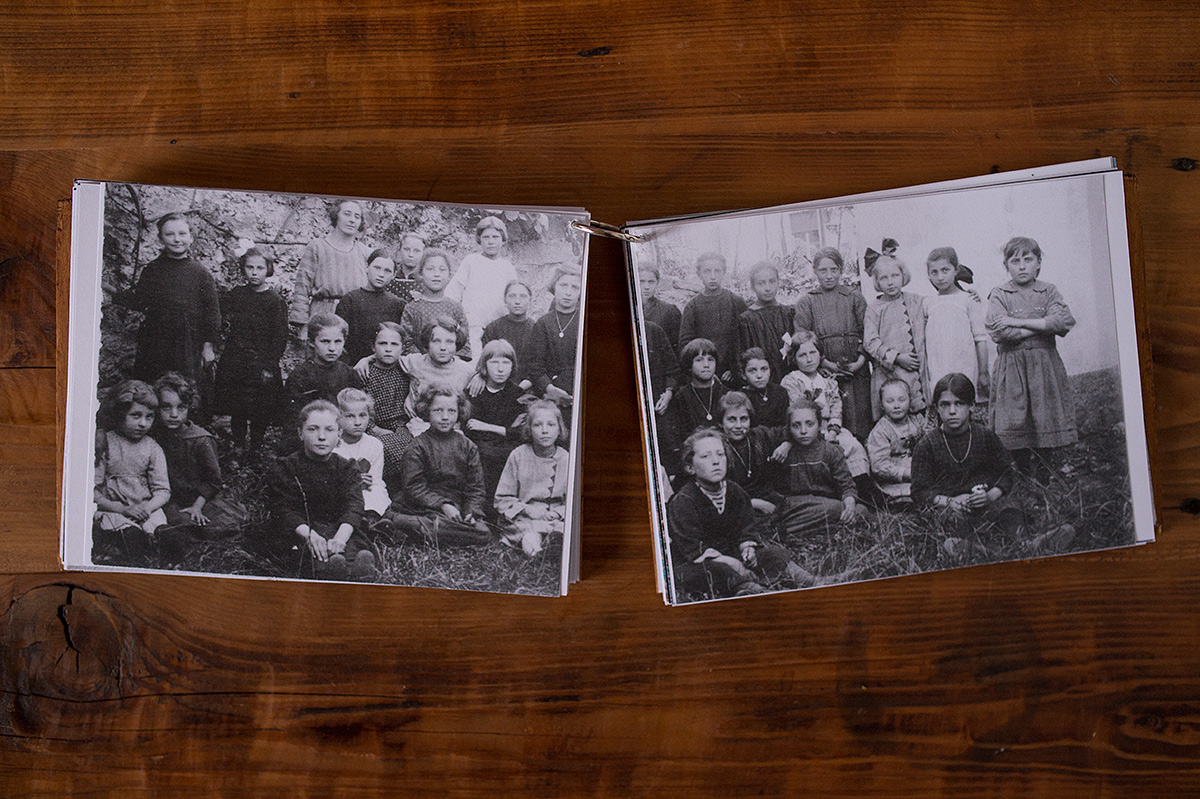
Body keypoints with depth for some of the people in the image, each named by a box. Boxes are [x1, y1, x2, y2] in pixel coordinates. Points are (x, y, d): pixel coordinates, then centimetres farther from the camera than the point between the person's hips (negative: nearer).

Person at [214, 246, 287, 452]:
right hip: (233, 364, 4)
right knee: (236, 412, 11)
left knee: (259, 414, 2)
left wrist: (269, 367, -12)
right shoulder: (235, 294, 6)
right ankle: (237, 448, 26)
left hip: (260, 365, -4)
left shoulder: (275, 300, -8)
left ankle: (255, 450, 16)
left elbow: (280, 338, -9)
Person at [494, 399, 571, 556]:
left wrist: (558, 513, -11)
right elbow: (502, 499, 2)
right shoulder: (518, 456, 1)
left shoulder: (566, 459, 6)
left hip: (556, 519, 2)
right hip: (521, 520, -2)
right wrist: (528, 510, -14)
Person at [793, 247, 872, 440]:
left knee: (858, 420, -4)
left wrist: (860, 361, -8)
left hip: (856, 372, 1)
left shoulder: (855, 297, 13)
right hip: (823, 372, -1)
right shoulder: (805, 303, 10)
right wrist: (826, 363, -11)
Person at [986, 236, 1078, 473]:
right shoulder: (999, 295, 3)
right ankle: (1024, 474, 6)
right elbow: (999, 330, -14)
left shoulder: (1049, 291, 10)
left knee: (1047, 417, 2)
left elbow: (1064, 321, -7)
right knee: (1015, 419, -4)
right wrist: (1042, 325, -7)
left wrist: (1020, 322, -11)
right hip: (1012, 365, -2)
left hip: (1045, 364, 2)